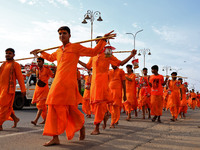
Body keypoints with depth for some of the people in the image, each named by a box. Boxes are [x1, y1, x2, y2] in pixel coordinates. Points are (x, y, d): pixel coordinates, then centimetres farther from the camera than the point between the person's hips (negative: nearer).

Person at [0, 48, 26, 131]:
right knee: (7, 107, 11)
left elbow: (20, 77, -5)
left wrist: (23, 90, -9)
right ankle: (15, 119, 29)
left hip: (9, 89, -7)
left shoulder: (15, 64, -1)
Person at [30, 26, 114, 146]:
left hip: (69, 83, -6)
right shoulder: (58, 51, 22)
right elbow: (51, 58, 44)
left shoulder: (76, 47, 4)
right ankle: (55, 138, 5)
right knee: (54, 107, 0)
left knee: (71, 108, -3)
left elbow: (93, 52, 6)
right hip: (57, 82, 6)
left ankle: (81, 126, 26)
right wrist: (41, 52, 45)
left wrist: (103, 40, 1)